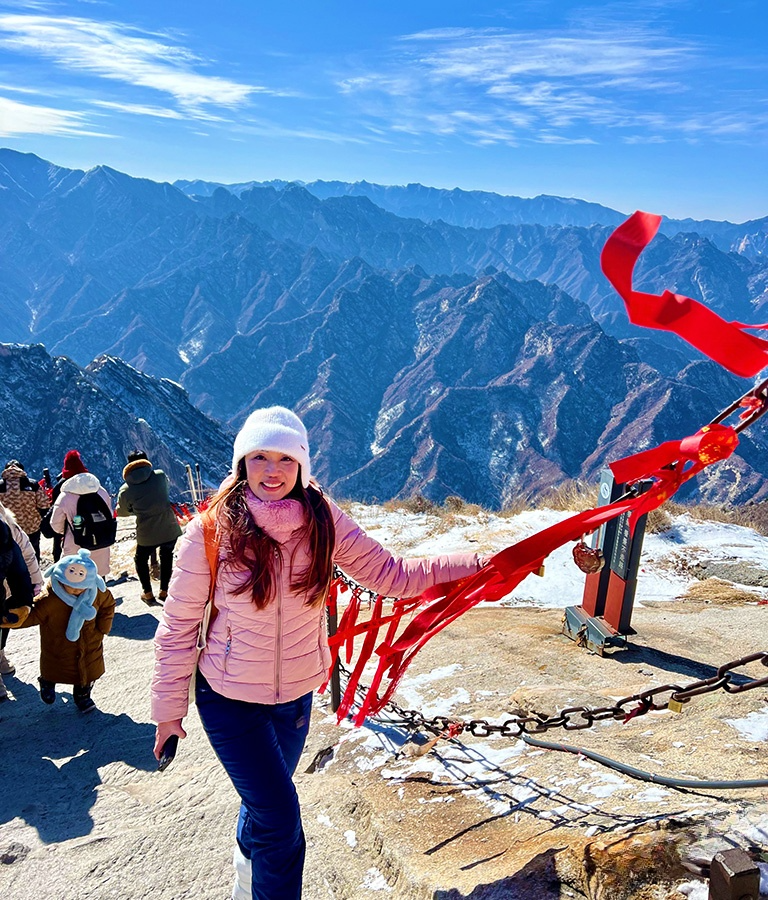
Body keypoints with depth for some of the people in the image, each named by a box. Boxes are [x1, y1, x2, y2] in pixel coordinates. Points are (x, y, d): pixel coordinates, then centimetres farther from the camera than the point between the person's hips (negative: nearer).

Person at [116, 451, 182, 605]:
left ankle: (148, 593, 27)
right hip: (170, 530, 2)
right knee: (166, 556, 27)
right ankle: (164, 591, 32)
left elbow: (121, 512, 12)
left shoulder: (126, 490, -4)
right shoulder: (160, 475, -3)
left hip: (147, 535, -1)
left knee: (141, 559, 26)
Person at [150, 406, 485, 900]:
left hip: (297, 695, 4)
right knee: (281, 819, -6)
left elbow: (393, 575, -13)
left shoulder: (323, 521, -13)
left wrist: (486, 564, -21)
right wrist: (169, 706, -4)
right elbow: (179, 625, -11)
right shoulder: (210, 532, -20)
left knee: (266, 802, 25)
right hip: (230, 699, -3)